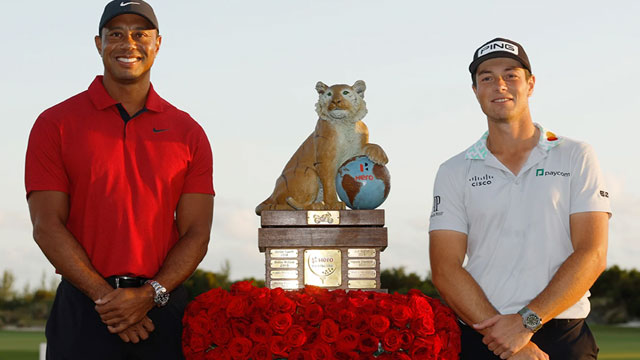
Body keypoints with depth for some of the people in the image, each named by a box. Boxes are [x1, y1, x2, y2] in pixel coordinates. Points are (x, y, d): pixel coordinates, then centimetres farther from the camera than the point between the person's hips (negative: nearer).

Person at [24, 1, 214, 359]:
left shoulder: (188, 133, 8)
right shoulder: (56, 124, 3)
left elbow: (197, 232, 3)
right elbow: (47, 226, -3)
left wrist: (150, 295, -11)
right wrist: (105, 296, -13)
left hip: (164, 309, 2)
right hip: (83, 312, -1)